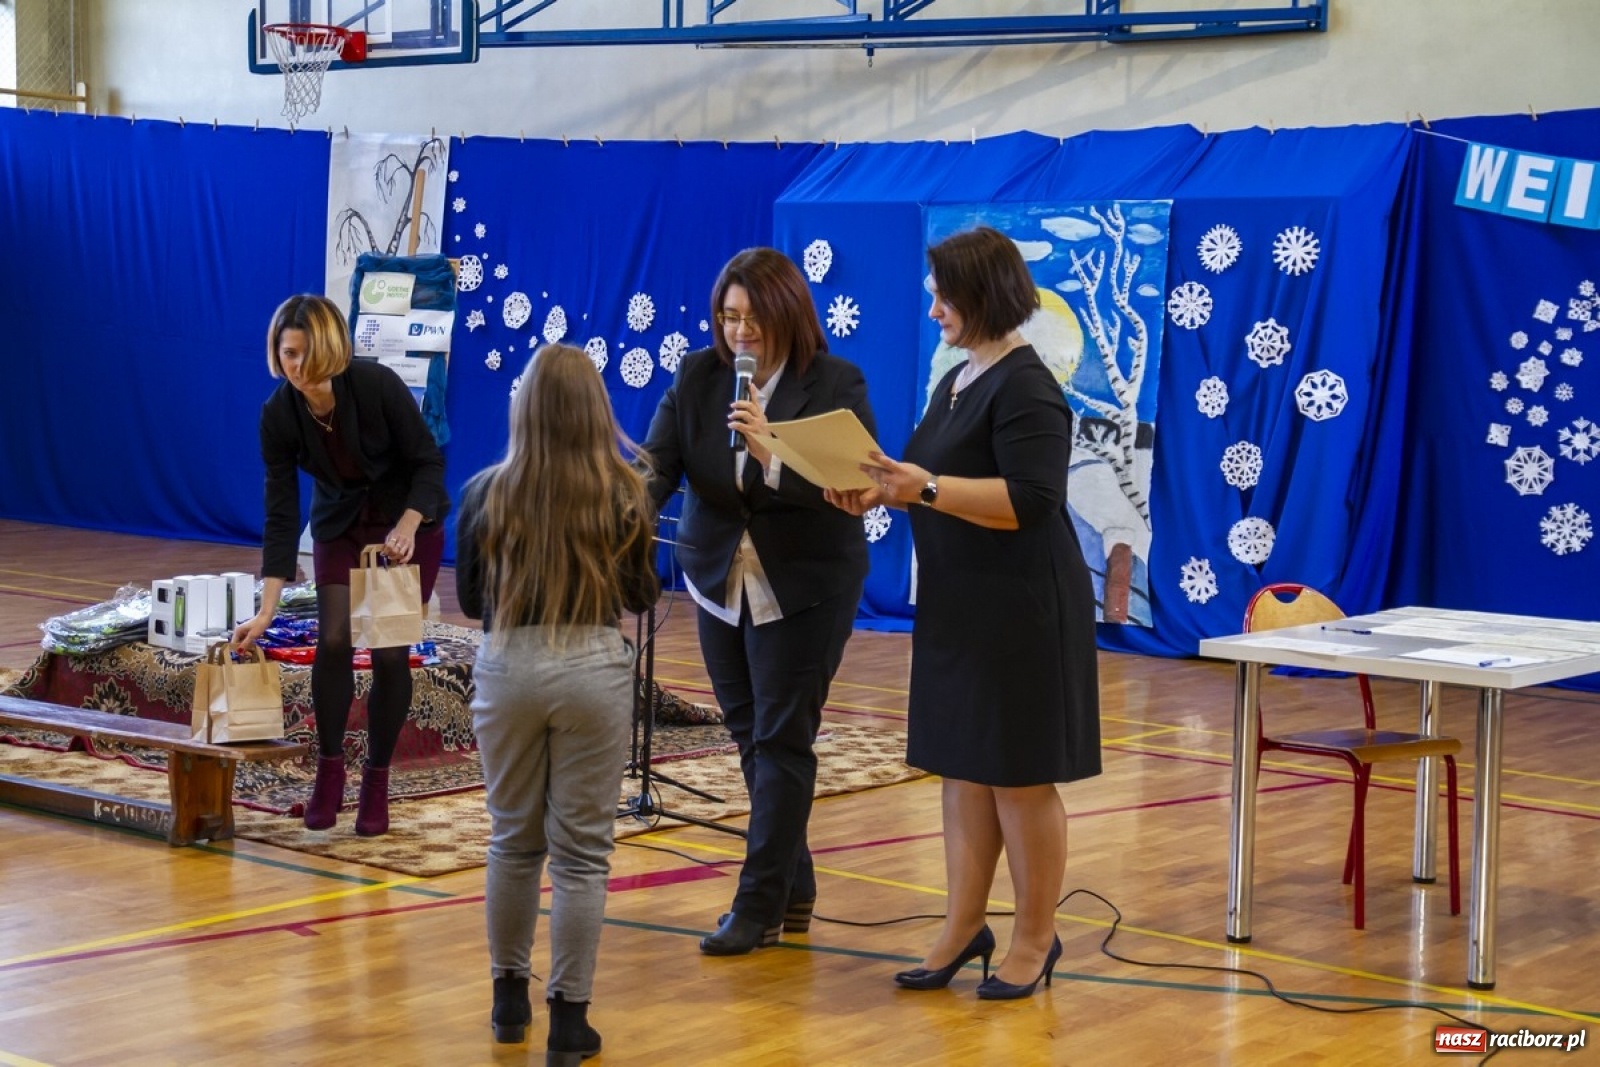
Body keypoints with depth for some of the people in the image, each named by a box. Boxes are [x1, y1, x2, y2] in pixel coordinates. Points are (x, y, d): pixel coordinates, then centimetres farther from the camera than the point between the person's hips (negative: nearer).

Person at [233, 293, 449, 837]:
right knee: (333, 642, -11)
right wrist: (266, 611, -20)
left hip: (409, 522, -2)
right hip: (341, 527, 2)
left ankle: (376, 780, 9)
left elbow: (428, 462, -17)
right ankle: (329, 770, 6)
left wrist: (406, 527, -32)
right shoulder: (278, 414, -20)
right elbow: (281, 515, -17)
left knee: (389, 653, -6)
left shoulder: (378, 385, -29)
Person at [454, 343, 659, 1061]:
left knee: (514, 839, 17)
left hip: (507, 669, 1)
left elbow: (469, 601, 6)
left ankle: (509, 996, 28)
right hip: (594, 670, -1)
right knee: (581, 850, 6)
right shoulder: (622, 496, -6)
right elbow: (643, 597, 6)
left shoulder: (485, 494, -4)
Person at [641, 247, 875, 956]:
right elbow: (658, 465, -10)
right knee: (751, 738, 12)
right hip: (721, 584, 5)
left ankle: (760, 906, 3)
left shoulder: (835, 384, -12)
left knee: (781, 741, -3)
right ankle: (793, 890, 25)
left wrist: (771, 453, -32)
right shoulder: (698, 377, -1)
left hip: (804, 589, -5)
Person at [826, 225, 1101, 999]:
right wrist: (883, 492, 2)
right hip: (960, 607, 9)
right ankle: (964, 927, 19)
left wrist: (924, 488, -27)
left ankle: (1036, 938, 10)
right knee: (962, 768, 12)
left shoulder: (1026, 388, -15)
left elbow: (1028, 500, -24)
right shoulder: (958, 380, 13)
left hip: (1020, 611, -9)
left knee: (1019, 776, -1)